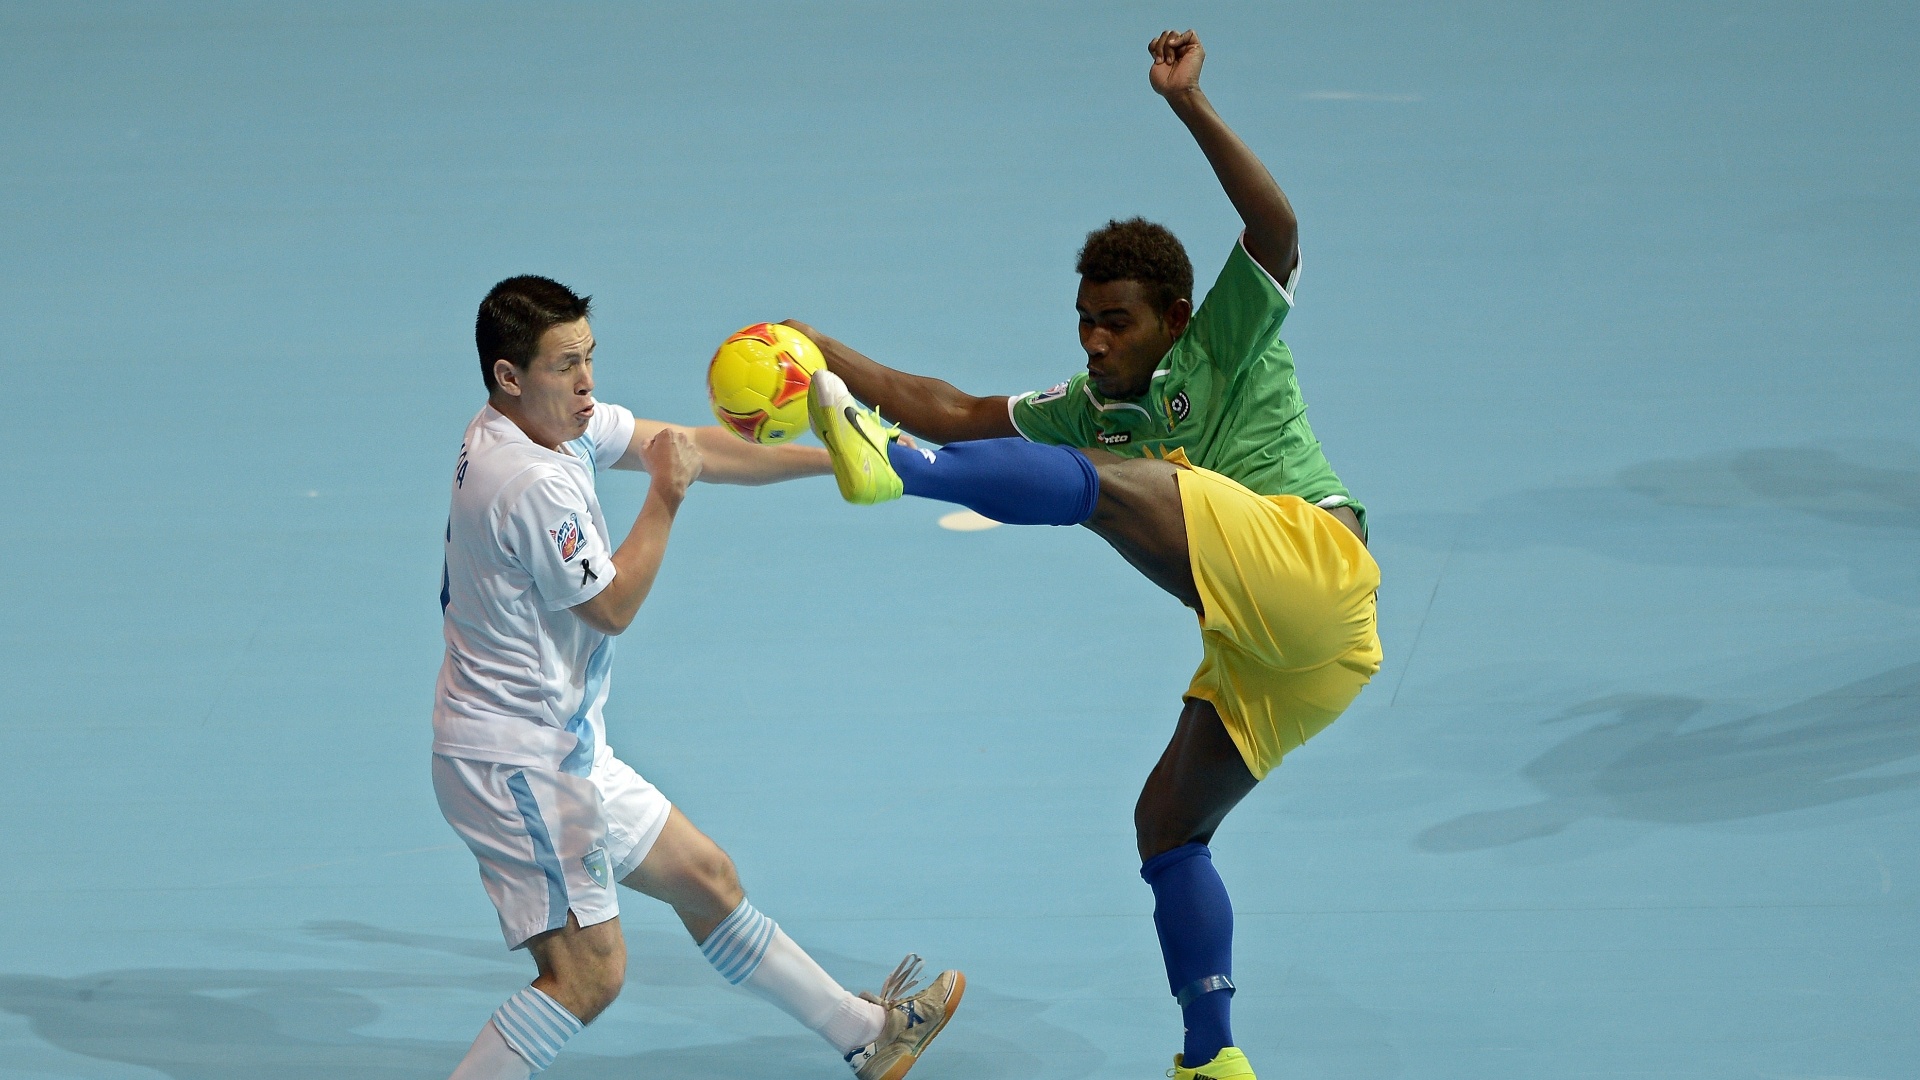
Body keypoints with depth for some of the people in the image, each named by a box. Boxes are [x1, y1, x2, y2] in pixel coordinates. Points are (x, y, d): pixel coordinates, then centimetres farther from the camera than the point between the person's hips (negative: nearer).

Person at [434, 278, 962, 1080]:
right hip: (515, 760, -11)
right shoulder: (530, 483, -26)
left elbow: (701, 450, 10)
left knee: (702, 876, 19)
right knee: (588, 973, -13)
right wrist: (666, 496, -9)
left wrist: (839, 458, 10)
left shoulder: (561, 423, 4)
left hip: (565, 749, 11)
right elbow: (613, 607, -14)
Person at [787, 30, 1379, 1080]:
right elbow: (953, 410, 21)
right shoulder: (1088, 410, 24)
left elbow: (1275, 226, -10)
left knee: (1102, 477, -21)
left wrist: (1189, 104, -17)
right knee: (1165, 826, 12)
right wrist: (825, 354, 10)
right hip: (1260, 651, 9)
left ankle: (898, 471, -37)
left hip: (1310, 555, -9)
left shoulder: (1228, 343, 7)